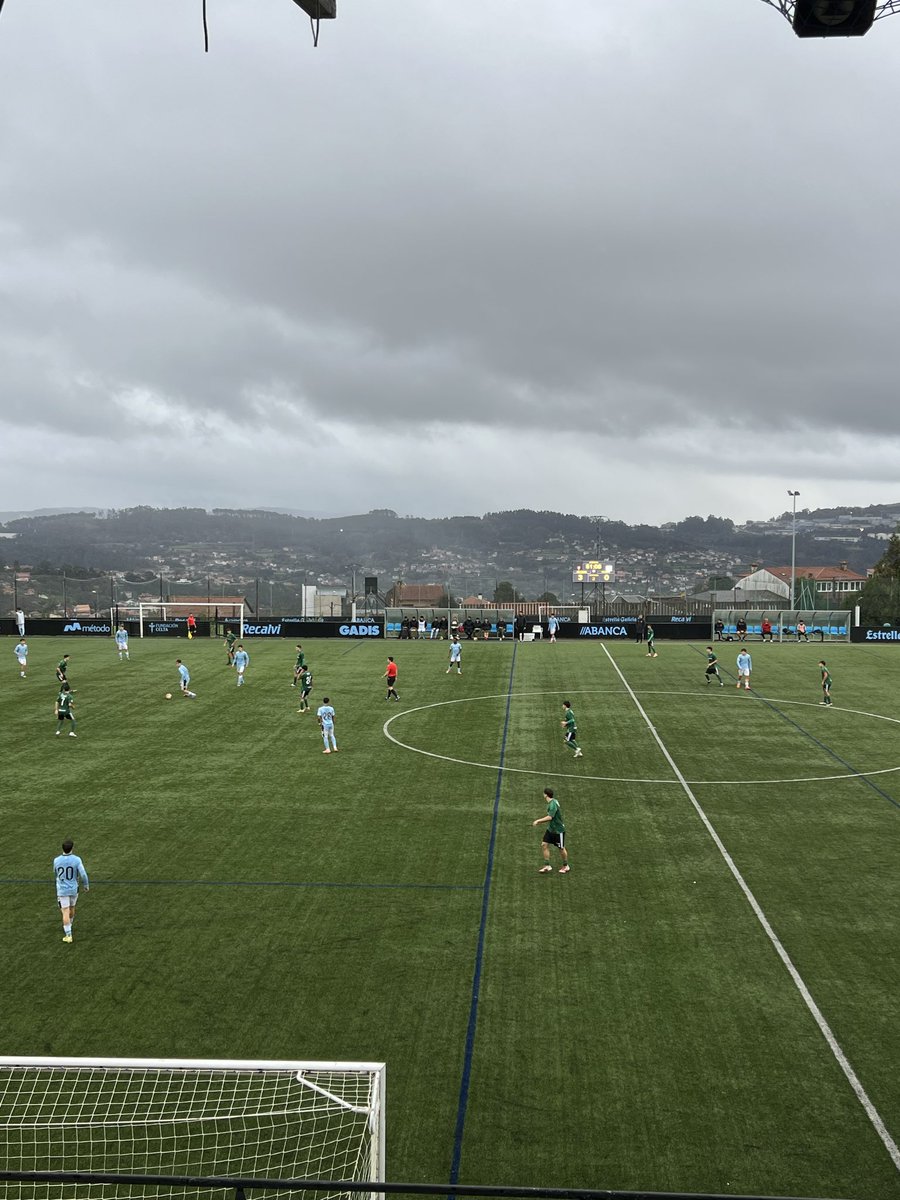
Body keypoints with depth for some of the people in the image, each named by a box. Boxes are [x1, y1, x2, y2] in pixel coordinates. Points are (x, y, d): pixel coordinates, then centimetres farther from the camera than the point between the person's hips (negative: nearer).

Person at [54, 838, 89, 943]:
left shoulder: (56, 860, -10)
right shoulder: (76, 860, -15)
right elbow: (83, 874, -13)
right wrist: (86, 885, 4)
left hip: (62, 890, -1)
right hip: (73, 889, 1)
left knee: (65, 912, 1)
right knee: (72, 908, 23)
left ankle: (68, 934, -3)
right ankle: (69, 926, 45)